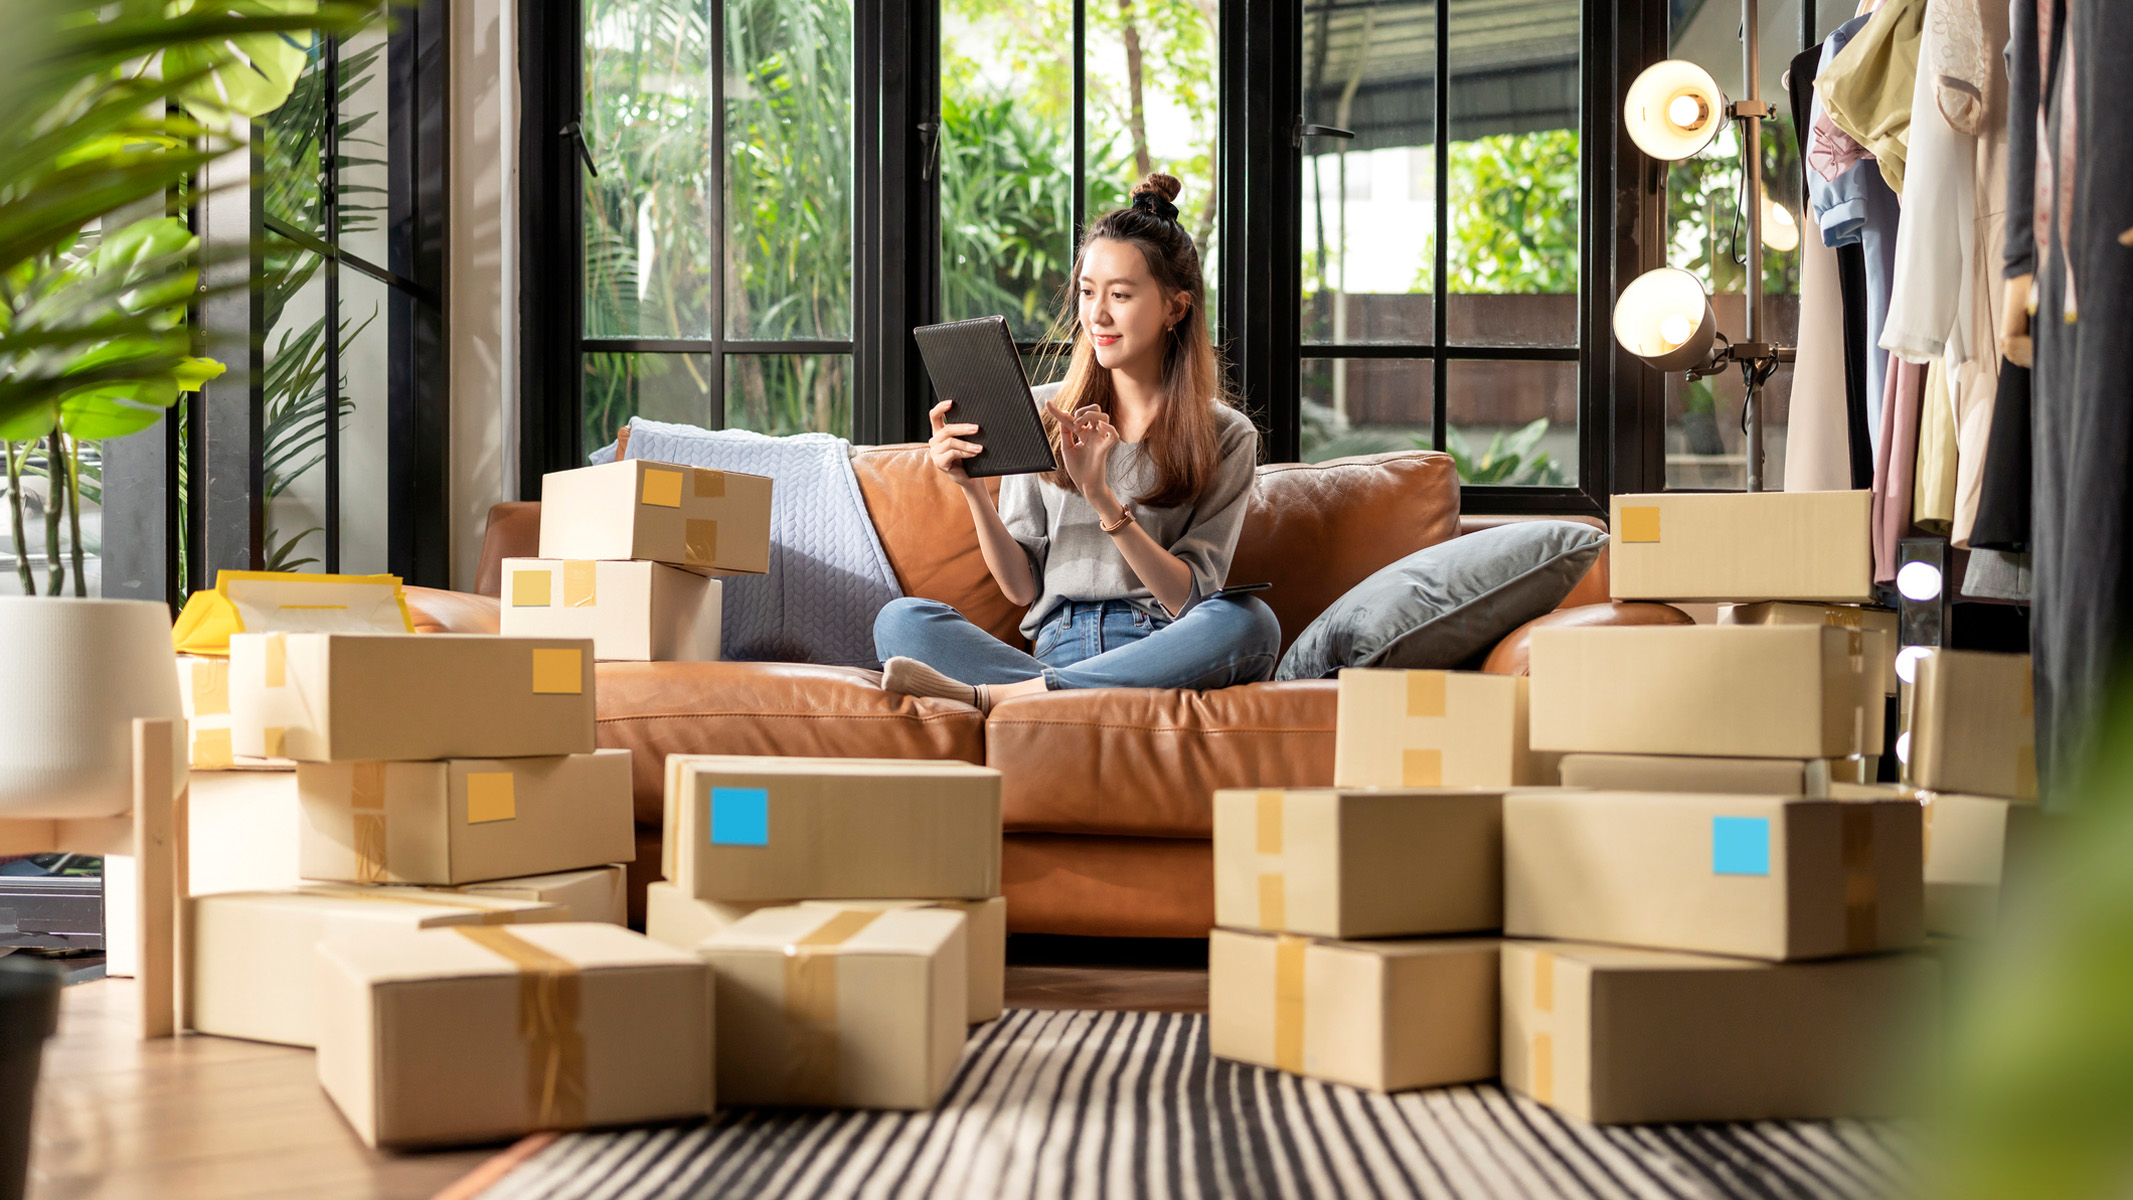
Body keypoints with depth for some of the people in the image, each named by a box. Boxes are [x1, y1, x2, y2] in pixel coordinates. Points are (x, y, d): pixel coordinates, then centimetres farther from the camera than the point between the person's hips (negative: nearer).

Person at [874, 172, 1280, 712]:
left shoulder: (1227, 436, 5)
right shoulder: (1041, 415, 11)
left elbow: (1188, 599, -6)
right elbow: (1022, 587, 9)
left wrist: (1102, 497, -17)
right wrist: (971, 487, -7)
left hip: (1159, 658, -1)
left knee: (1250, 622, -36)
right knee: (899, 620, -22)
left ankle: (981, 694, -33)